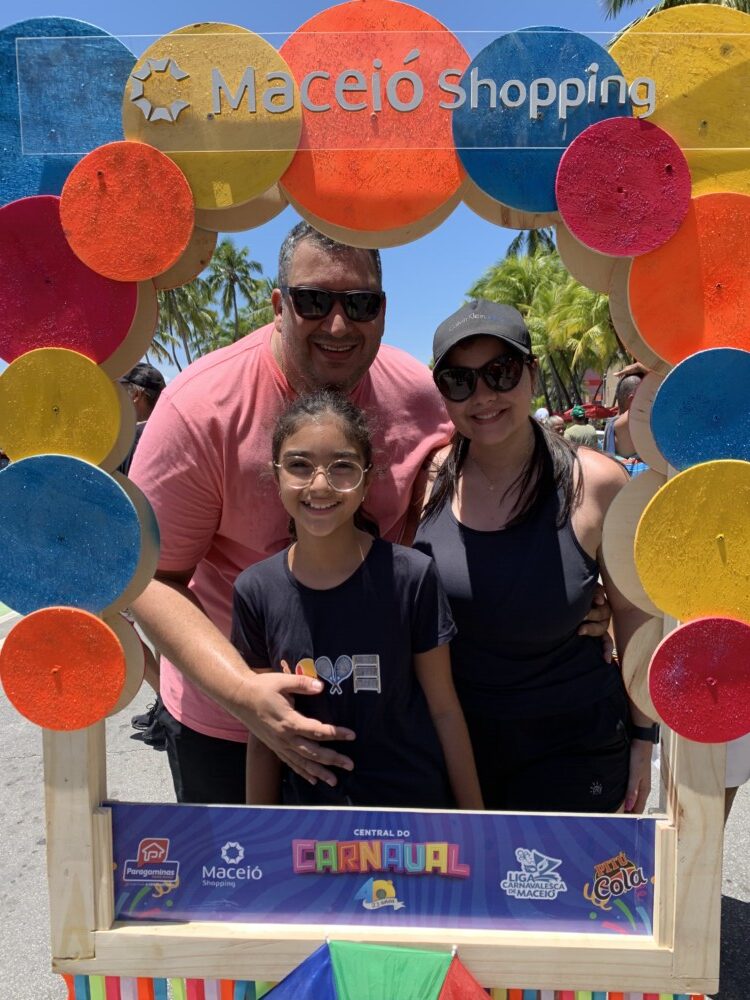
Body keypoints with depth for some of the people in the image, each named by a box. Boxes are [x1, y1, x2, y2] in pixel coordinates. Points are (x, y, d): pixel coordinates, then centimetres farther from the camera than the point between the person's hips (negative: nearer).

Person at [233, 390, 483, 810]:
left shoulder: (412, 576, -17)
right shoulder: (255, 590, -10)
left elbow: (444, 709, -8)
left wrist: (474, 816, -3)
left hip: (417, 796, -1)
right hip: (309, 799, 2)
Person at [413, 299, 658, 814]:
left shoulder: (596, 484, -14)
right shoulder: (429, 475, -8)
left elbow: (632, 612, -3)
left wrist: (643, 737, 3)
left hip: (570, 747, -2)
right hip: (450, 733, 3)